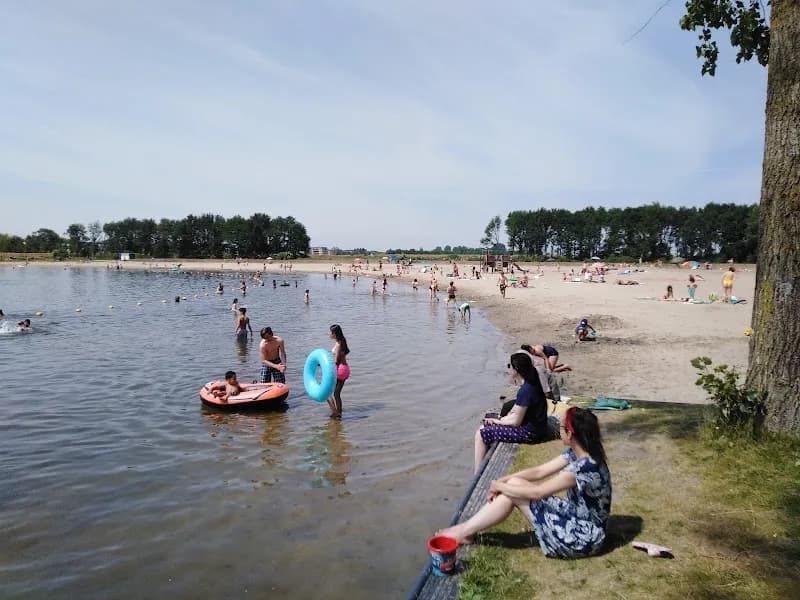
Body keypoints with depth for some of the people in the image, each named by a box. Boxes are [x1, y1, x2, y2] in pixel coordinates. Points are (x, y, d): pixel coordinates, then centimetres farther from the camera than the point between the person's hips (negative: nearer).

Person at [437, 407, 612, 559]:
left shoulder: (584, 467, -30)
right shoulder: (575, 453, -2)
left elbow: (537, 493, -25)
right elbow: (539, 471, 2)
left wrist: (500, 487, -12)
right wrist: (502, 481, -8)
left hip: (583, 538, -8)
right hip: (575, 518, 8)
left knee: (513, 492, -12)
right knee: (513, 485, -3)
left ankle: (464, 532, 1)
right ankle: (467, 529, 5)